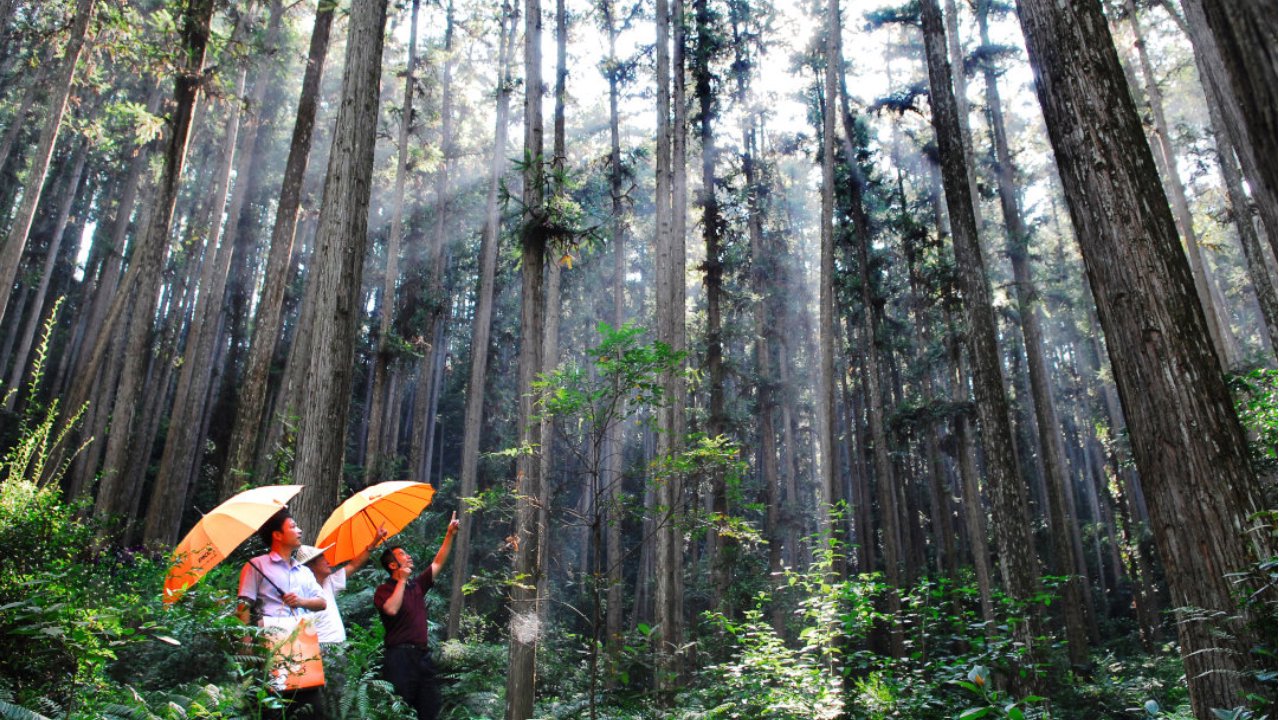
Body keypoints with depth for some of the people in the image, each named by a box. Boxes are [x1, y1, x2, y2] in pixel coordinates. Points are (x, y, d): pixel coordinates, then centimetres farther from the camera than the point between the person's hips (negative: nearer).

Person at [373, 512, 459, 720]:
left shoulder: (417, 585, 17)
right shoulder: (384, 590, -2)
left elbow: (438, 563, 18)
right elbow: (392, 609, -22)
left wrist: (450, 534, 12)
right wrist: (402, 580, -12)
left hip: (422, 655, 7)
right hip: (399, 655, -7)